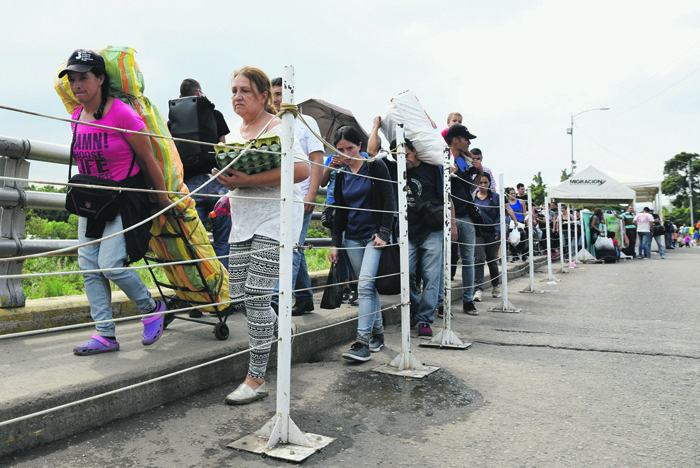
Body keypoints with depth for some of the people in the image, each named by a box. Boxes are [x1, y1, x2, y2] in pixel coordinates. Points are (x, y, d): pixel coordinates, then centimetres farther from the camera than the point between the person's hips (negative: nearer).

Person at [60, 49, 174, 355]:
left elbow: (148, 159, -11)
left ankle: (152, 308, 13)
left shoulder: (122, 114, -16)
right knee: (88, 266, 4)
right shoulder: (77, 118, 5)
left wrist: (163, 199, -7)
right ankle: (105, 335, 13)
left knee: (110, 263, -15)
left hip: (126, 197, -7)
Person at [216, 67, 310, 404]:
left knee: (256, 295, -10)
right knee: (238, 294, 9)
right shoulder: (235, 133, 16)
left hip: (275, 217, -8)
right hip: (243, 219, 8)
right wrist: (226, 179, 4)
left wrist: (248, 180, -25)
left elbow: (302, 170, -24)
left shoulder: (277, 128, -9)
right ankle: (275, 328, 39)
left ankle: (256, 380, 2)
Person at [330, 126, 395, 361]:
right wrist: (335, 242, 9)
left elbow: (388, 201, -5)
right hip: (353, 238, 5)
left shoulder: (376, 166, -2)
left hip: (375, 235, -5)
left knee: (365, 284, -16)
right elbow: (339, 212, 15)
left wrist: (384, 233, -13)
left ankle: (363, 342, -16)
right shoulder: (342, 175, 12)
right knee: (368, 287, 8)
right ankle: (377, 332, 20)